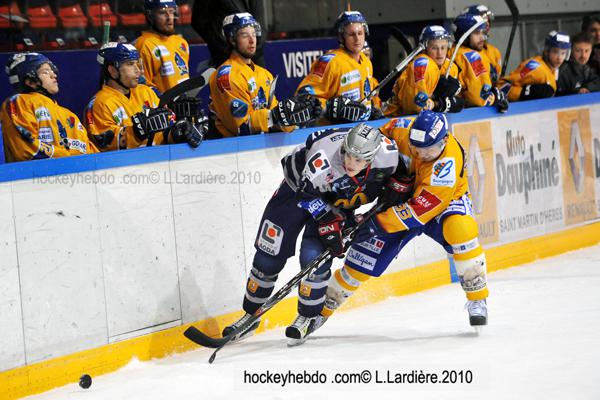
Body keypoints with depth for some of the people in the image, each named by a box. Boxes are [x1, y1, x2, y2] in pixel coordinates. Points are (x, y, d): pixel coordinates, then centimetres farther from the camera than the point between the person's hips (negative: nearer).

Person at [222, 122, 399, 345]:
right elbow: (309, 196, -25)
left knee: (314, 258, -16)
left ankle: (307, 317, 7)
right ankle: (251, 314, 21)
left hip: (339, 199, 2)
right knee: (269, 256, 1)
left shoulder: (386, 153, -30)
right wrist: (328, 225, -27)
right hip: (299, 187, -2)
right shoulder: (323, 158, -40)